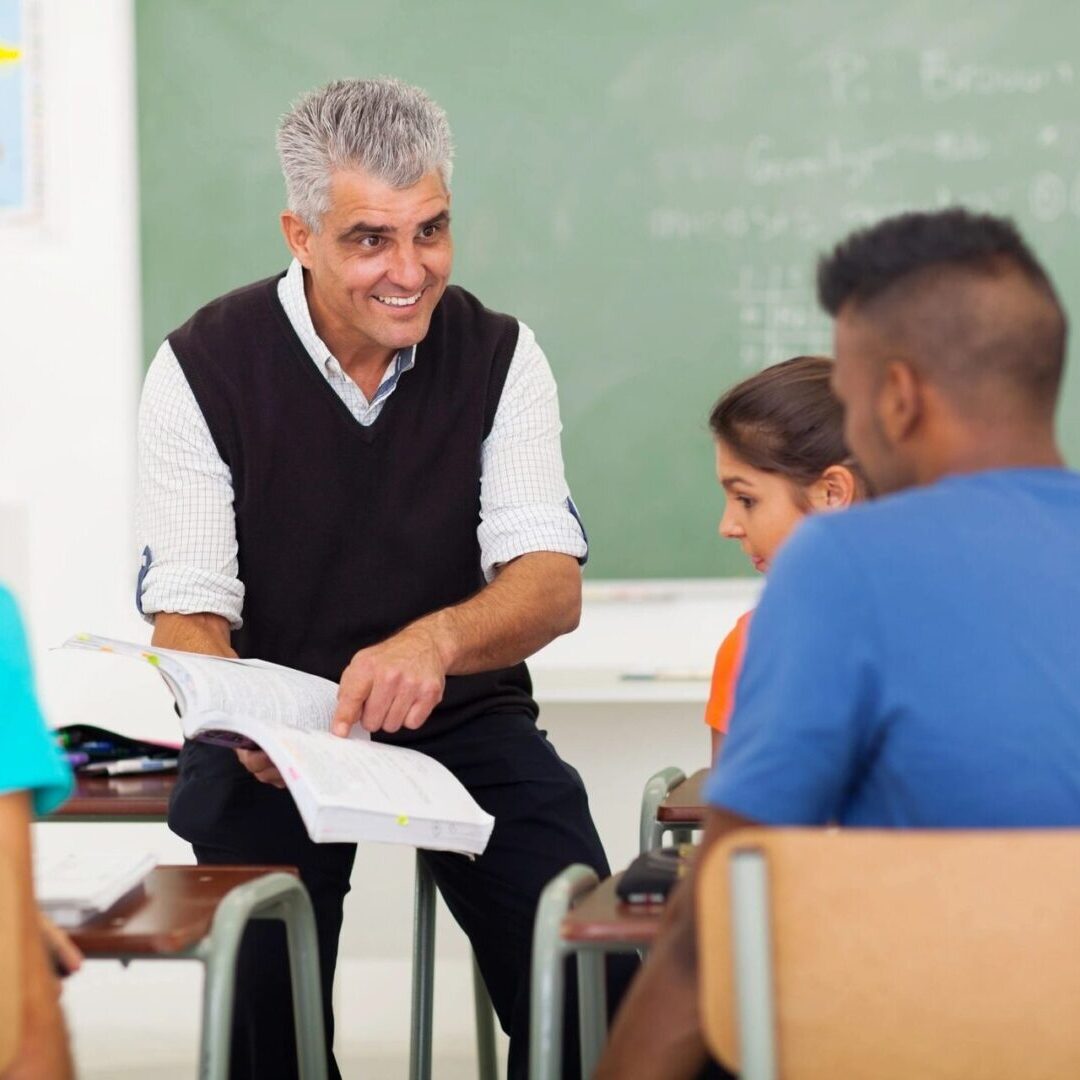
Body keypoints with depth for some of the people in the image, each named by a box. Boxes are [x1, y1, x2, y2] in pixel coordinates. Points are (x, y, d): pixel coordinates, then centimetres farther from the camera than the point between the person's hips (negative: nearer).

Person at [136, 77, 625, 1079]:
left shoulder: (498, 357, -1)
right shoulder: (204, 369, -7)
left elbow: (553, 584, -10)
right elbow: (186, 616, -9)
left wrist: (436, 640, -33)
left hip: (462, 717, 2)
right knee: (263, 981, -27)